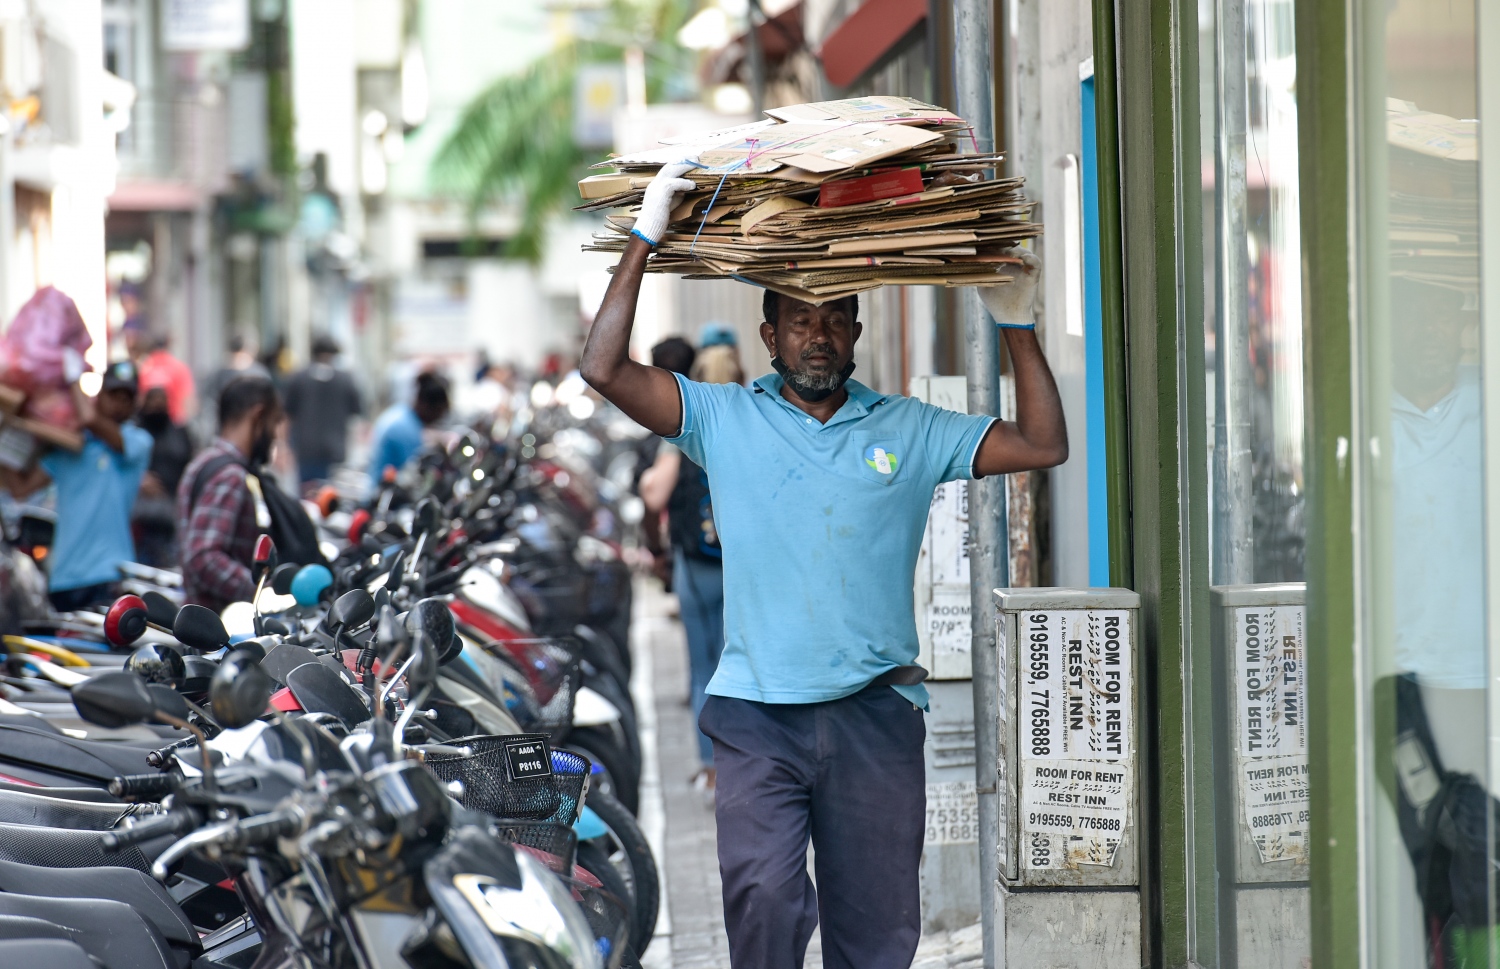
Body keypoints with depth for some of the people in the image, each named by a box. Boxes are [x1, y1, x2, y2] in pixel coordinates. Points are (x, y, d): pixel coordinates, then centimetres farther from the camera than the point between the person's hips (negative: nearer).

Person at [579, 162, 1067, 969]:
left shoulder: (909, 430, 11)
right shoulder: (724, 419, 7)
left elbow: (1042, 446, 10)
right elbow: (605, 369, -2)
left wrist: (1017, 327, 5)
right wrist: (643, 243, -3)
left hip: (876, 714, 2)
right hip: (758, 716, -2)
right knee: (764, 901, -18)